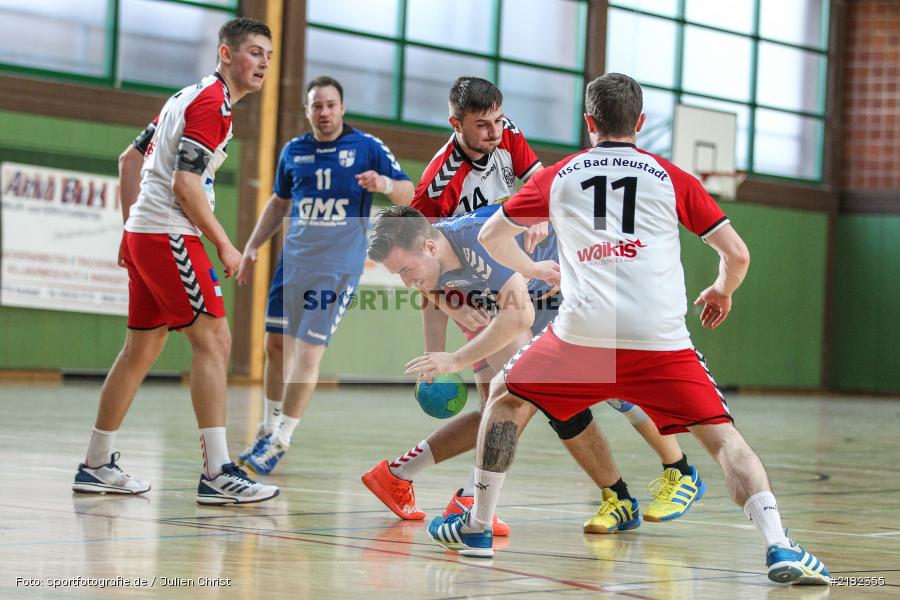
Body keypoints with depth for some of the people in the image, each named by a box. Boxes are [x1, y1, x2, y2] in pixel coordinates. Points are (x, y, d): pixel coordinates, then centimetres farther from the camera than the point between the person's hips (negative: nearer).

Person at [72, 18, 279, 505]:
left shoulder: (188, 96, 19)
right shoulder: (212, 102, -11)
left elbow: (131, 159, 24)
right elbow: (186, 185, -19)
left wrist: (130, 229, 24)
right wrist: (224, 246, -11)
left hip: (143, 233, 10)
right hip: (170, 235, -10)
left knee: (142, 349, 14)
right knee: (213, 340, -12)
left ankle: (97, 465, 19)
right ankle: (216, 474, -16)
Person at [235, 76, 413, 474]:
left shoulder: (367, 147, -3)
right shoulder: (293, 151, 9)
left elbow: (408, 195, -4)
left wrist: (384, 183, -25)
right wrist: (252, 246, 17)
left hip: (337, 267, -5)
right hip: (293, 260, 5)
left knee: (308, 352, -10)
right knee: (276, 345, 8)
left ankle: (280, 441, -2)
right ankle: (269, 428, 25)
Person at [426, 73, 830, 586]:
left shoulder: (559, 177, 16)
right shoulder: (671, 178, 12)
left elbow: (491, 238, 25)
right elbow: (737, 254, 8)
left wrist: (535, 270, 44)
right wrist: (722, 291, 30)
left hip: (583, 333, 1)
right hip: (662, 339, -1)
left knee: (508, 397, 24)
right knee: (722, 435, 4)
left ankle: (477, 527, 26)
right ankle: (779, 548, -15)